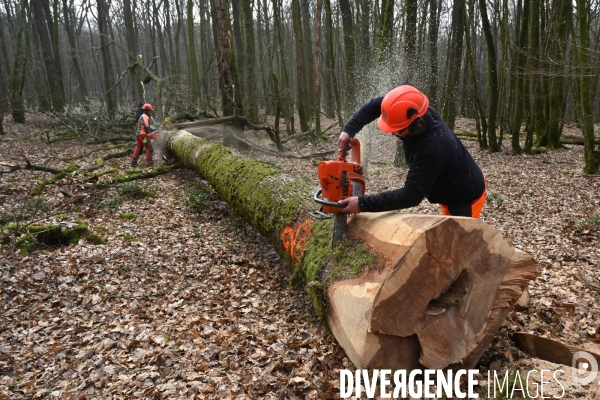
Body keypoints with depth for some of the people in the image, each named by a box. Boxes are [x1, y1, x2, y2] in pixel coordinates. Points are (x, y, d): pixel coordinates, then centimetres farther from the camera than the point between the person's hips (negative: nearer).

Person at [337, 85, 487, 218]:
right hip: (450, 191, 9)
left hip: (466, 199, -9)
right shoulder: (424, 114, -18)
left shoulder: (431, 150, -41)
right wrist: (349, 130, -20)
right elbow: (376, 105, -8)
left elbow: (411, 196, -38)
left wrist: (363, 203, -39)